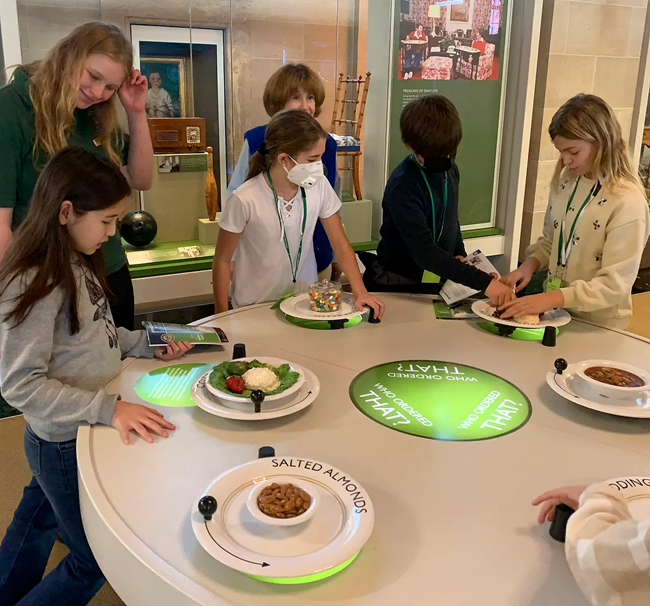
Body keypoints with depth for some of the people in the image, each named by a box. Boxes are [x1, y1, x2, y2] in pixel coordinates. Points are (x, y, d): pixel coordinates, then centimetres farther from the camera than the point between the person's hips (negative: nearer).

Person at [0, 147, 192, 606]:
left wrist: (148, 344, 0)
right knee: (96, 559, 9)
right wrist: (108, 407, -31)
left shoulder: (76, 263, 1)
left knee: (39, 520, 28)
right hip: (65, 443, -8)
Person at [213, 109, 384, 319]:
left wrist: (360, 291, -15)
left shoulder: (319, 186, -10)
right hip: (256, 308, -3)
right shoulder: (245, 200, -19)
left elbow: (340, 244, -2)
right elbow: (222, 262, -9)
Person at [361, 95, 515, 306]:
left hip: (439, 281, 6)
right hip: (400, 286, -5)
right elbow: (424, 252, -26)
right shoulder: (403, 186, -20)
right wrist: (484, 282, -30)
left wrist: (459, 254, 3)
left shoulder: (451, 170, 4)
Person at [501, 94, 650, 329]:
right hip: (557, 312, 5)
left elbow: (615, 285, -21)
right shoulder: (566, 181, -1)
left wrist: (551, 298, -29)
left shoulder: (628, 202, -19)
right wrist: (530, 264, -8)